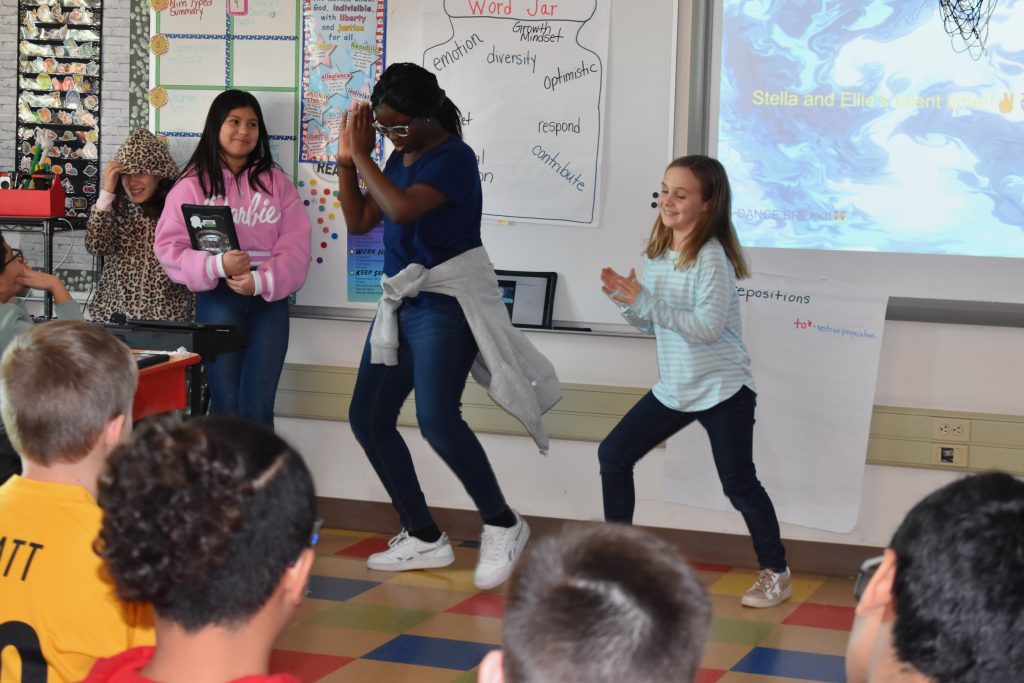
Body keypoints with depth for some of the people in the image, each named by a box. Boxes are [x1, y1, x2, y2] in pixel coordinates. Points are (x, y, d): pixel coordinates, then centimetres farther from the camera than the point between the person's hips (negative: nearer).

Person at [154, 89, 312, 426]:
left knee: (259, 405, -2)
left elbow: (296, 247, 1)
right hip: (218, 299, -2)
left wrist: (261, 280, -16)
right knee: (226, 403, -1)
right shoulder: (193, 184, 2)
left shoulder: (276, 182, 9)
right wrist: (217, 265, -20)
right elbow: (169, 247, -4)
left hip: (269, 299, 2)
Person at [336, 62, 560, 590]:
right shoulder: (400, 158, 11)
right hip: (401, 302, 9)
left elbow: (402, 208, -27)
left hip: (445, 303, -9)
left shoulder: (454, 157, -13)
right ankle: (423, 538, 15)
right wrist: (347, 159, 5)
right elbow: (358, 222, 15)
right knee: (368, 418, 6)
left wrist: (362, 156, -16)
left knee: (436, 418, -23)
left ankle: (502, 526, -6)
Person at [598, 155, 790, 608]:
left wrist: (646, 302, -30)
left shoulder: (711, 257, -18)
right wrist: (626, 301, -9)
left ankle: (776, 572, 16)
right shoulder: (657, 255, 4)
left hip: (723, 391, -8)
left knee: (739, 486, -2)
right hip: (673, 389, 8)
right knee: (613, 455, 5)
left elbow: (708, 326, -27)